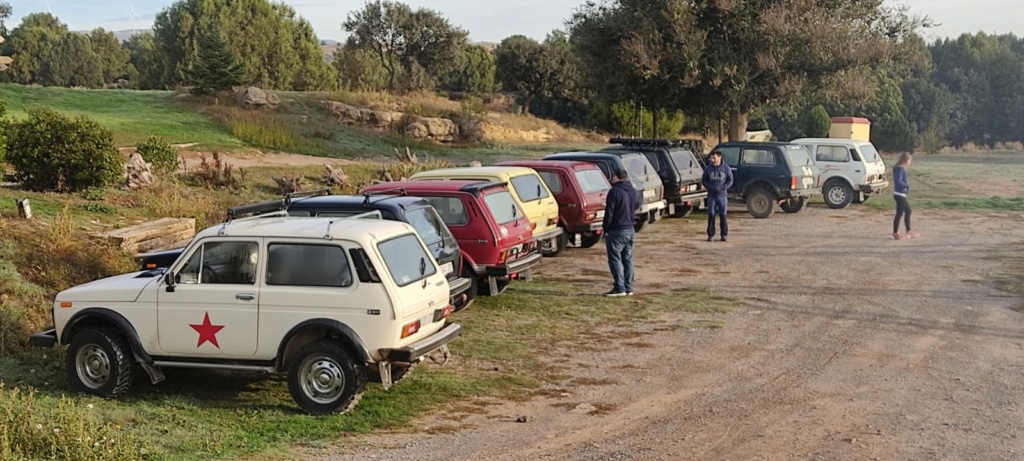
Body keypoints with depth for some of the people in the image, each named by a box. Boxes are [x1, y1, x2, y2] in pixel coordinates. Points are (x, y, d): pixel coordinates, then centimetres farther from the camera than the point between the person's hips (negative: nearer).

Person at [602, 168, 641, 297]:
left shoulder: (615, 191, -14)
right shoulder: (634, 192, 9)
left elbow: (609, 213, -14)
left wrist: (606, 229, -7)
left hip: (616, 230, -7)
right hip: (630, 230, 7)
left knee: (615, 259, -4)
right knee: (628, 259, 12)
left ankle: (619, 288, -8)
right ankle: (628, 288, 13)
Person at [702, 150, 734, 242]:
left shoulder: (726, 168, 1)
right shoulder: (708, 168, 3)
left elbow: (730, 181, 4)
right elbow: (703, 181, 7)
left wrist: (723, 188, -13)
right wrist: (711, 187, -9)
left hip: (722, 195, -1)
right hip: (711, 196, 1)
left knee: (723, 215, -1)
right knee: (711, 215, 0)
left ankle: (724, 235, 7)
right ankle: (710, 235, 7)